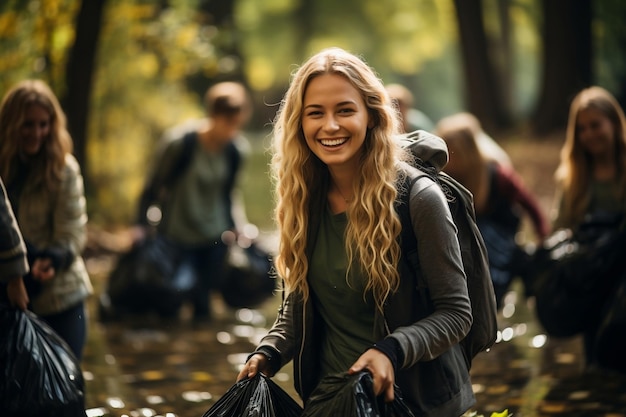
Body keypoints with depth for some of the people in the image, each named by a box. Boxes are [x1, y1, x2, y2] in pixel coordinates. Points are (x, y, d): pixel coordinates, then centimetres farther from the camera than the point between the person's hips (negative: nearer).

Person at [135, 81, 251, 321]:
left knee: (203, 310, 3)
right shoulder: (179, 142, -18)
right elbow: (153, 187, -8)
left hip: (215, 238, 4)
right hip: (177, 237, -4)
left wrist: (233, 228, 13)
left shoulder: (236, 149, -4)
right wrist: (143, 227, -9)